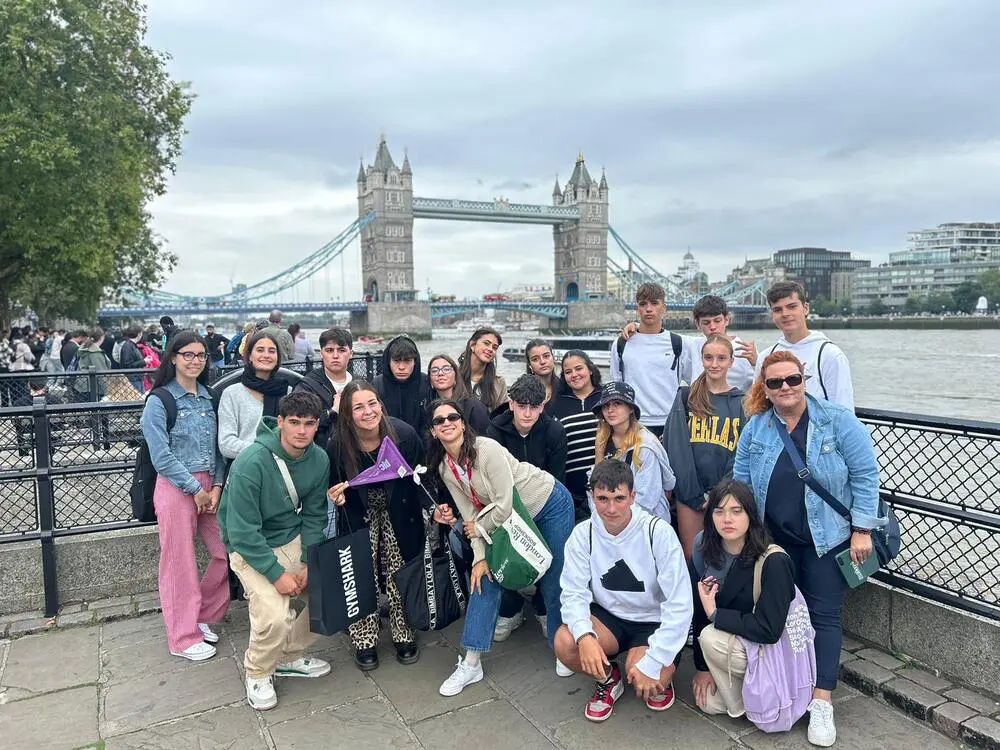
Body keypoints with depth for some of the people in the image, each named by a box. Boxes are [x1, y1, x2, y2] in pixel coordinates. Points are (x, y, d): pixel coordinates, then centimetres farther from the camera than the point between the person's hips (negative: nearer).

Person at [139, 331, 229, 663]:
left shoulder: (209, 397, 10)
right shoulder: (159, 401, -7)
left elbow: (217, 446, 8)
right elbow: (161, 456, -13)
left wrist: (216, 486, -4)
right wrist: (195, 489, -12)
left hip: (209, 486, 6)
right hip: (175, 487, -6)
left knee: (226, 552, 8)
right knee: (180, 564, 3)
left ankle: (202, 618, 28)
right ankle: (184, 638, 17)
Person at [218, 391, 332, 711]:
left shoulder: (318, 460, -9)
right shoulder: (251, 463, -27)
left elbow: (313, 516, 0)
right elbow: (243, 532, -24)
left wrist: (309, 564, -9)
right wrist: (277, 574, -23)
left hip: (294, 540, 6)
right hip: (250, 548, -6)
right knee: (275, 615, -22)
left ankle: (291, 656, 21)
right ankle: (258, 673, 10)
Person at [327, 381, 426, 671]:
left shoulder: (404, 434, -24)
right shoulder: (338, 444, -21)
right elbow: (332, 488, -3)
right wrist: (336, 497, -25)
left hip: (398, 513, 0)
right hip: (360, 516, 0)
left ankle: (404, 636, 24)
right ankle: (364, 641, 18)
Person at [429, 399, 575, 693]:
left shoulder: (487, 450, -28)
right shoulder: (445, 468, -6)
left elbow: (504, 506, -26)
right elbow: (469, 514, -4)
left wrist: (479, 527, -11)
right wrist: (479, 556, -12)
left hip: (550, 505, -6)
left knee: (553, 583, 1)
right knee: (486, 578, -4)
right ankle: (472, 663, 3)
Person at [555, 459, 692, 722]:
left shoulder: (658, 532, -22)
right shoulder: (583, 534, -11)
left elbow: (680, 604, -23)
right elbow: (574, 592, -13)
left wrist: (652, 663, -28)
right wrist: (585, 637, -34)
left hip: (654, 622, -2)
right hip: (608, 617, 3)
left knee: (646, 681, -29)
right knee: (565, 643, -25)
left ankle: (662, 677, 10)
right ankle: (608, 678, 8)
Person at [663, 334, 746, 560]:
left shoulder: (742, 402, 6)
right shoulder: (685, 397, 5)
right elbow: (676, 446, -1)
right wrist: (695, 494, -8)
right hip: (689, 491, 0)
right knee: (691, 556, 3)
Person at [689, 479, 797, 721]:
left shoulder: (774, 562, -27)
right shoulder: (705, 551, -10)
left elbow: (769, 630, -27)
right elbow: (699, 611, -6)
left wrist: (715, 614, -23)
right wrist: (703, 667, -5)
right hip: (734, 642, 6)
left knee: (712, 638, -27)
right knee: (709, 702, -3)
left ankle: (742, 707, -3)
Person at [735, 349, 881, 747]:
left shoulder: (838, 420, -10)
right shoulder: (755, 428, -2)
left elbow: (865, 475, -9)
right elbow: (740, 482, 4)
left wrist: (862, 530, -12)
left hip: (827, 538, -2)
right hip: (775, 540, 3)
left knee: (824, 615, 2)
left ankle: (821, 701, 9)